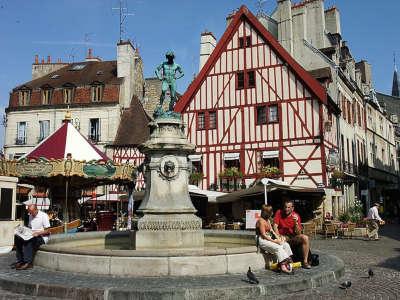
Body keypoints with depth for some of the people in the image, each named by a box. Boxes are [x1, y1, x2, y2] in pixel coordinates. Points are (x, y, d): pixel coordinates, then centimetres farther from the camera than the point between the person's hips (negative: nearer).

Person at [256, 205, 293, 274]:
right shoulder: (261, 221, -13)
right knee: (278, 248, -29)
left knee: (286, 245, -8)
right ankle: (283, 266, -28)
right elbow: (263, 235, -17)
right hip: (262, 240, -9)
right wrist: (274, 241, -18)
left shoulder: (268, 220, 17)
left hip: (269, 239, 9)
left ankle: (287, 263, -16)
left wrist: (278, 238, -2)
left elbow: (272, 231, 15)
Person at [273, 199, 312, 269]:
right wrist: (279, 236, -26)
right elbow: (275, 226, -9)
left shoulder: (296, 216, -1)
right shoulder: (279, 213, -2)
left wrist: (296, 222, -21)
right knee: (282, 240, -36)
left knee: (305, 238, -22)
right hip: (283, 236, -2)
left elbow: (298, 233, -5)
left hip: (293, 237, 2)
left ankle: (305, 261, -14)